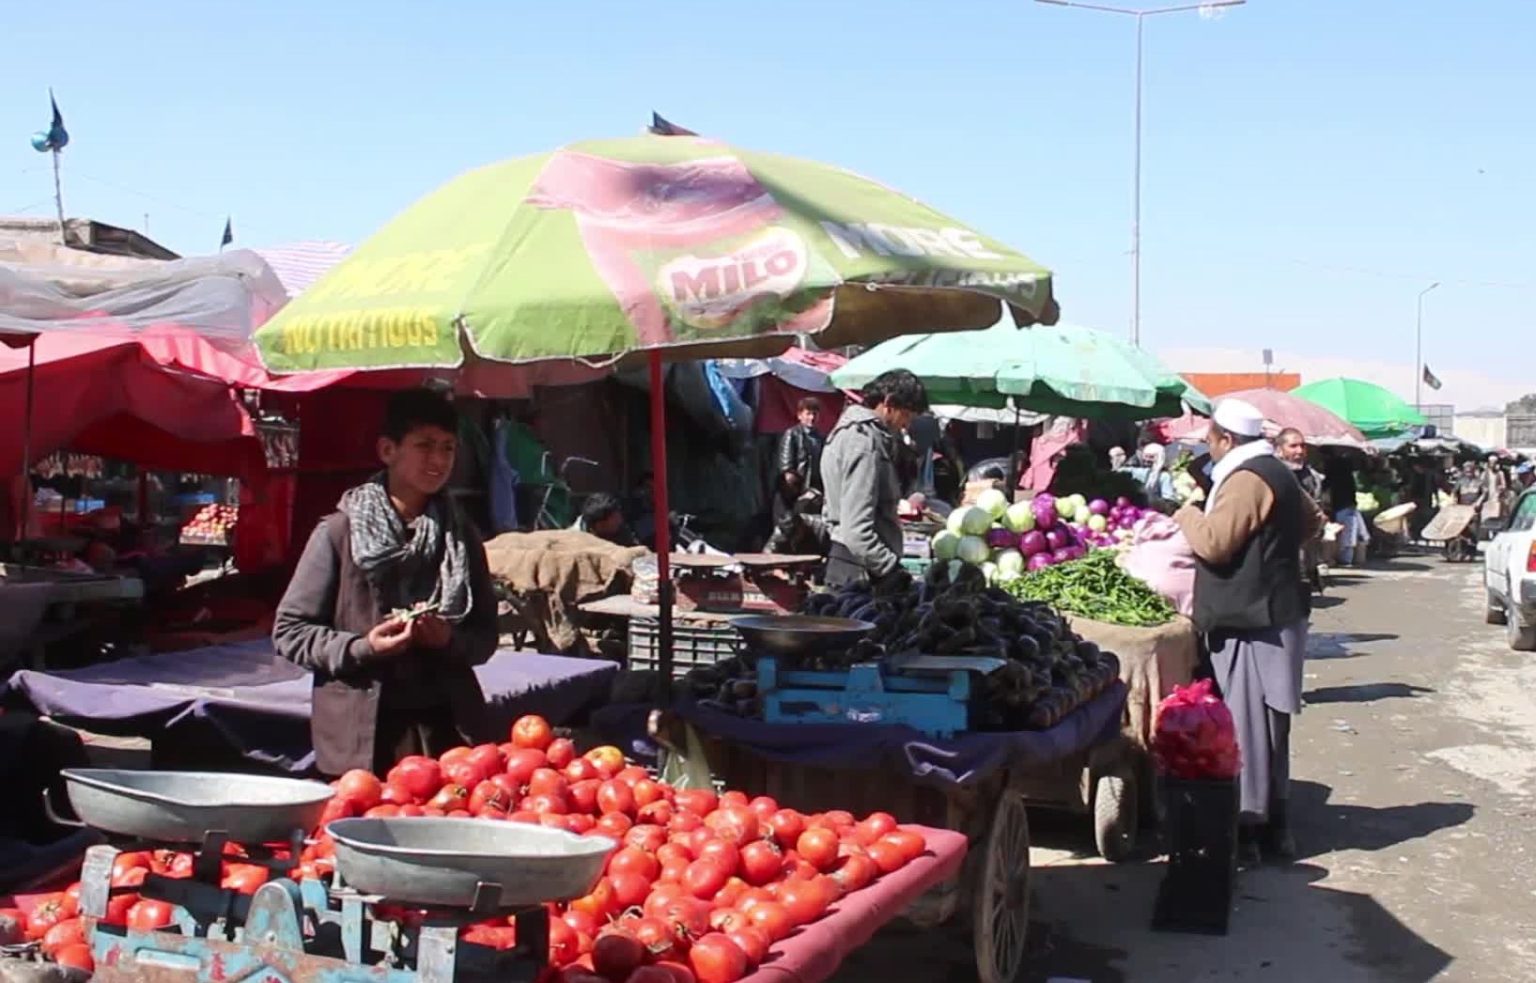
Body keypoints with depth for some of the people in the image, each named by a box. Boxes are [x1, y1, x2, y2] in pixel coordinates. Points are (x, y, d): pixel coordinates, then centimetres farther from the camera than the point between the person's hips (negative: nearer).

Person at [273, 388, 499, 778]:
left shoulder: (461, 536, 12)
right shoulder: (339, 532, 0)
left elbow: (485, 635, 16)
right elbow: (288, 631, 1)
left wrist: (450, 639, -5)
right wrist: (360, 648, -13)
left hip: (447, 726, 3)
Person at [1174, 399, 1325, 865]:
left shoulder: (1247, 480, -16)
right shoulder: (1275, 474, 16)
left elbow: (1214, 542, -22)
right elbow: (1313, 520, 31)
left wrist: (1187, 515, -4)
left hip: (1253, 622, -10)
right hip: (1270, 614, 10)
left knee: (1247, 724, -7)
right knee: (1267, 726, 14)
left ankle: (1246, 827, -4)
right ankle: (1273, 824, 20)